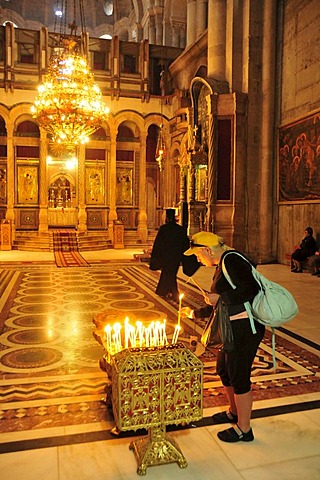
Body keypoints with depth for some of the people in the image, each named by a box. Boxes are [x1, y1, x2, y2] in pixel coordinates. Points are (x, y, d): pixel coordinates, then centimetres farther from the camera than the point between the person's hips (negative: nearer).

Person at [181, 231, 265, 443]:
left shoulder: (232, 260, -16)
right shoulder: (222, 266, 14)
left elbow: (252, 290, -27)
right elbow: (218, 306, 22)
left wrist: (222, 298, -23)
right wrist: (195, 313, 28)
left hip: (245, 326, -11)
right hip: (234, 327, 11)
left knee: (239, 376, 2)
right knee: (224, 370, 22)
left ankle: (244, 429, 20)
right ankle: (234, 412, 44)